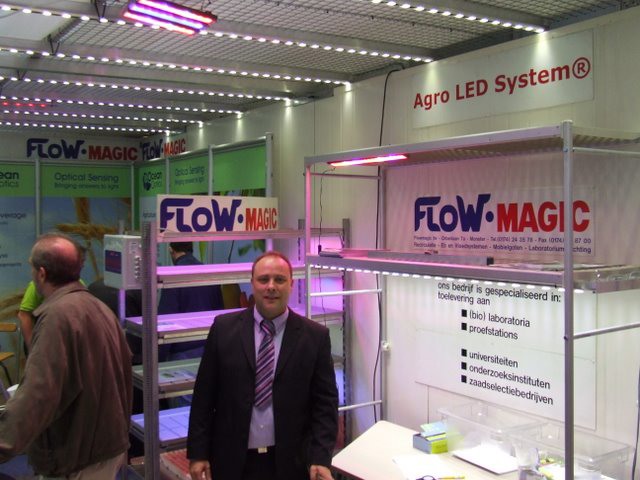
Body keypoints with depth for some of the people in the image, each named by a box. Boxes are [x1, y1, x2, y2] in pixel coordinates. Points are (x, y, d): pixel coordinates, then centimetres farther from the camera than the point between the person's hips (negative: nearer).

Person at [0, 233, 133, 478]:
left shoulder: (58, 315, -22)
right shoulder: (99, 307, 7)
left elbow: (38, 392, -32)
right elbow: (124, 370, 13)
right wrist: (119, 425, 22)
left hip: (78, 457, -9)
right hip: (108, 442, 9)